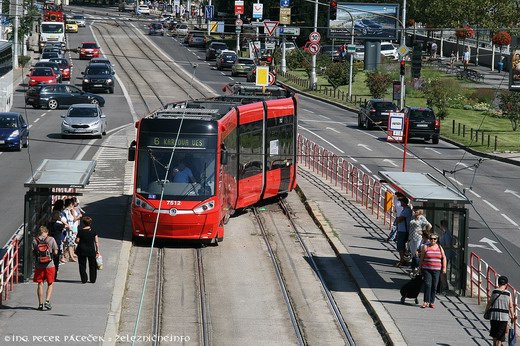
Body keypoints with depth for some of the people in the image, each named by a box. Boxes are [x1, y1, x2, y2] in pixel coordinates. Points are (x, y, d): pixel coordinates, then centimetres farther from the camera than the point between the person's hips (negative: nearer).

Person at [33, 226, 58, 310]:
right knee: (50, 284, 11)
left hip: (38, 265, 1)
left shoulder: (35, 240, -2)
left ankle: (40, 304, 11)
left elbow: (33, 253, 0)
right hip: (49, 265, -1)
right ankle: (47, 301, -4)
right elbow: (55, 252, -3)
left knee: (40, 284, 9)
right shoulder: (51, 239, -5)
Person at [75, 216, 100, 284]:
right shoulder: (93, 231, -4)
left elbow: (77, 241, -9)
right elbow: (96, 242, -3)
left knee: (82, 265, 9)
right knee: (92, 265, 15)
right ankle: (93, 279, 19)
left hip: (82, 251, -2)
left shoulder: (80, 231, -11)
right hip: (91, 250, 2)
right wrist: (97, 250, 6)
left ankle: (84, 279, 8)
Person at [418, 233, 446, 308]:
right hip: (426, 269, -2)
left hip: (436, 270, 2)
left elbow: (444, 258, 13)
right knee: (427, 285, -11)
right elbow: (421, 258, 6)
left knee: (434, 286, 2)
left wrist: (444, 267, 6)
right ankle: (426, 302, -9)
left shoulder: (440, 248, 9)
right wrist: (420, 268, 4)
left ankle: (432, 302, 9)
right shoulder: (426, 247, 3)